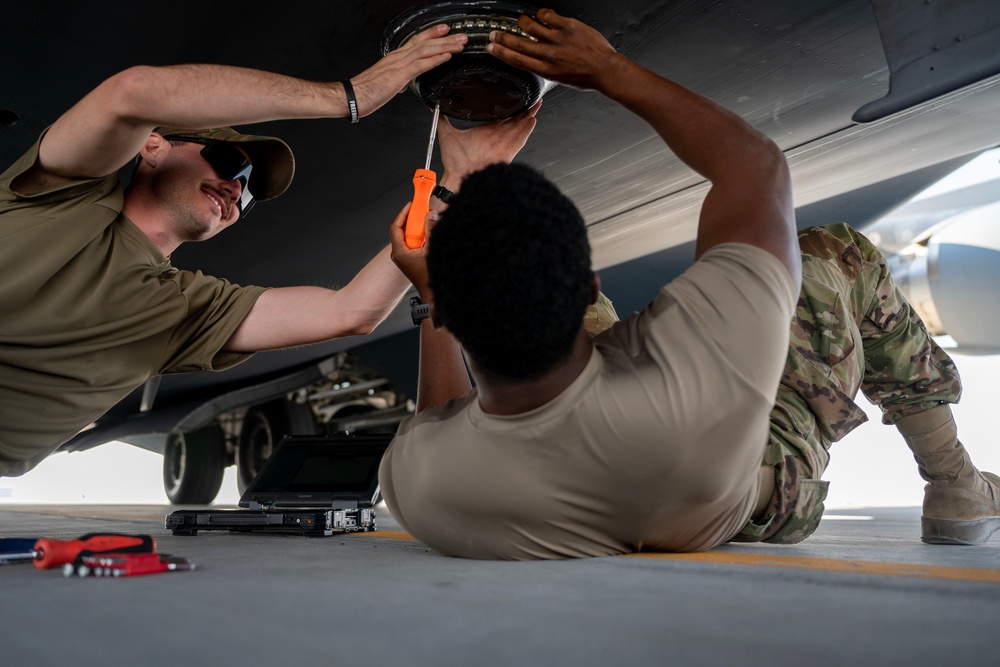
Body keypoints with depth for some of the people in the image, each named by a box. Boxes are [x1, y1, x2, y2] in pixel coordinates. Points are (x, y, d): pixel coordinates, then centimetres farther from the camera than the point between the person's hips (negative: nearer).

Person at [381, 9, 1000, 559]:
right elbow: (757, 165, -26)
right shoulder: (706, 364, -46)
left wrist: (433, 292, -4)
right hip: (768, 510, -2)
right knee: (838, 252, 4)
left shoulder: (411, 478, -37)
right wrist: (610, 69, -19)